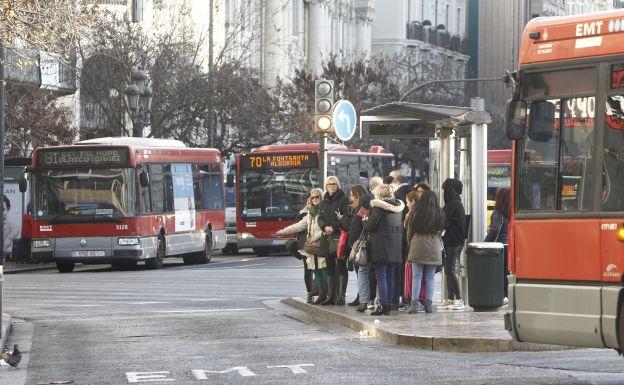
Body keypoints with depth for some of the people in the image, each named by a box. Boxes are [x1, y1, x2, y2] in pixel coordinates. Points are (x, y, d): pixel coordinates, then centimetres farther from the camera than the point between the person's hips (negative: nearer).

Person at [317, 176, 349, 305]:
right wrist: (325, 227, -9)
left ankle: (341, 295, -7)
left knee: (341, 267, -6)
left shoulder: (343, 199, -3)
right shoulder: (325, 201, 17)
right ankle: (331, 296, 11)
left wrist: (333, 227, -18)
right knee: (330, 268, 8)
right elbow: (320, 218, 12)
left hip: (339, 236, -6)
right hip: (327, 238, 6)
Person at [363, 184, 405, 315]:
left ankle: (383, 305, -11)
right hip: (395, 244, 7)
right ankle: (388, 303, 11)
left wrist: (365, 220, 8)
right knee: (390, 275, 11)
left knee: (381, 276, -6)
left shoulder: (378, 206, -11)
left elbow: (370, 226, -12)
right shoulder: (397, 206, 11)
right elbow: (401, 227, 14)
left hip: (381, 245, -7)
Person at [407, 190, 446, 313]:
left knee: (416, 276, 1)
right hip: (434, 249, 1)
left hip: (418, 247, -1)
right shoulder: (439, 214, 0)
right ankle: (428, 303, 3)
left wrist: (410, 245, 21)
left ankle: (414, 303, -5)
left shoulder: (415, 214, -3)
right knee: (430, 277, 6)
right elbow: (441, 231, 11)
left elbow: (409, 232, 5)